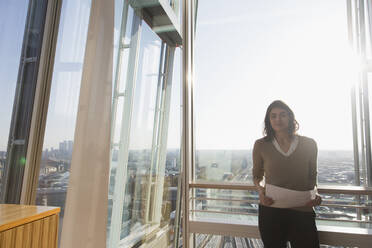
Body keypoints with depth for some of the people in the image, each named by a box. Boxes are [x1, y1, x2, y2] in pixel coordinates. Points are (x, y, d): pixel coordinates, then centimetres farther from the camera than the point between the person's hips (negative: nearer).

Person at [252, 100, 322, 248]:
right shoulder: (261, 146, -3)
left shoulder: (309, 144, 1)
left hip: (302, 212, 1)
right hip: (270, 210, 0)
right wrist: (260, 189, -10)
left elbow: (312, 175, 13)